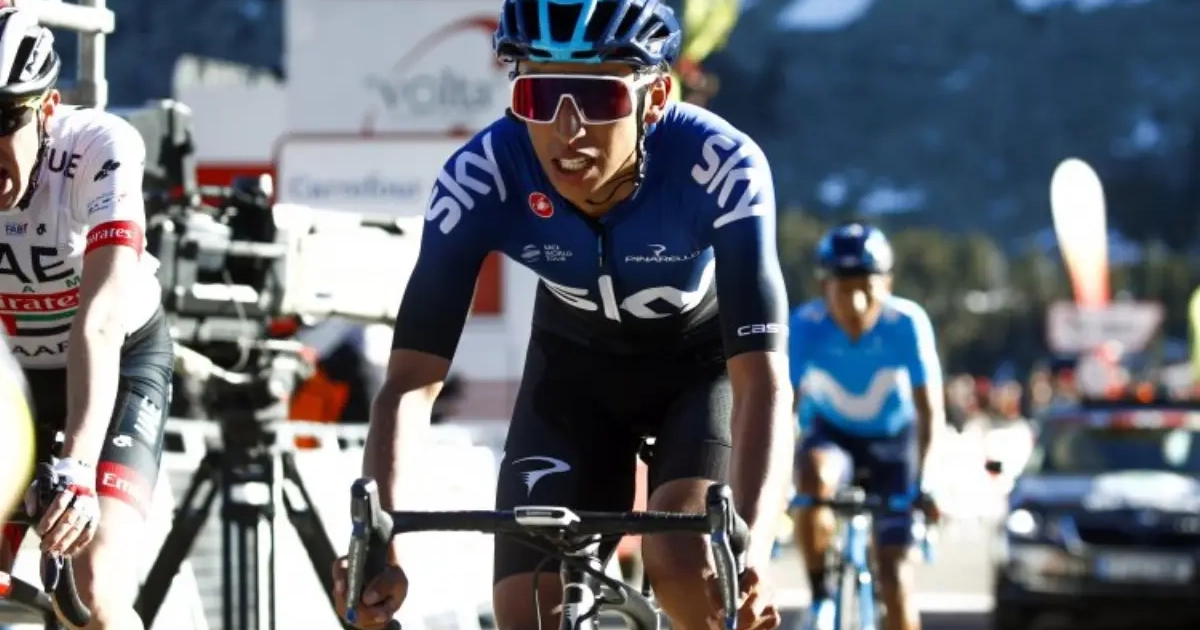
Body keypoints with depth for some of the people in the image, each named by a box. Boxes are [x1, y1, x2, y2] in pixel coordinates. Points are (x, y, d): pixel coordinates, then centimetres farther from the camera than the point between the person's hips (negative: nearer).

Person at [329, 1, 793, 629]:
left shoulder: (721, 165, -36)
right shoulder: (481, 177, -32)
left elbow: (762, 378, -41)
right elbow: (411, 380, -32)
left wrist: (750, 551, -58)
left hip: (706, 359, -2)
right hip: (576, 366, 2)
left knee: (683, 563, -28)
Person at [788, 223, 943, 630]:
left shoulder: (907, 323, -29)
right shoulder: (806, 325, -28)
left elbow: (929, 410, -26)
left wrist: (924, 484, -35)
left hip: (893, 436, 0)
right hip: (831, 431, 0)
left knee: (892, 562, -10)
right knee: (813, 477, -34)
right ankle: (821, 597, -13)